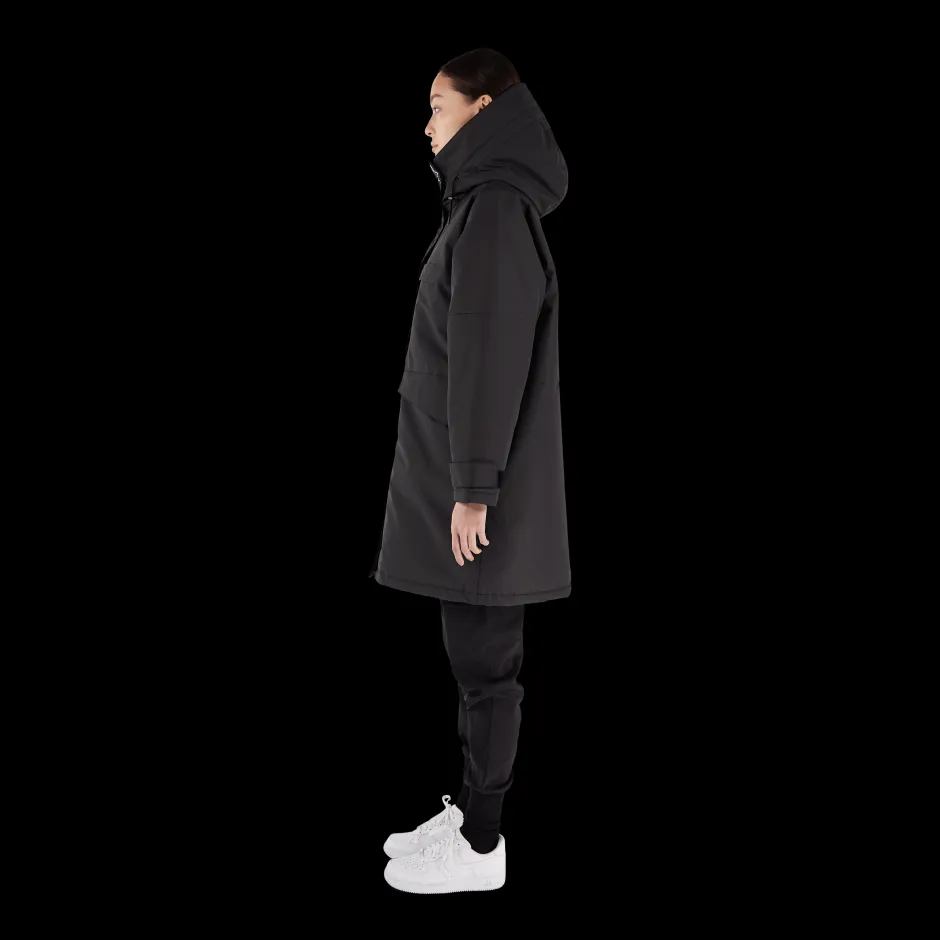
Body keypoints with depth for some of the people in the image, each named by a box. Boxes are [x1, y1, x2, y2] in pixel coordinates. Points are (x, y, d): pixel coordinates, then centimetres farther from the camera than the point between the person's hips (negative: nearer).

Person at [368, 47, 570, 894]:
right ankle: (472, 814, 26)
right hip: (463, 475, 9)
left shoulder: (495, 211, -15)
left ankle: (481, 847, 12)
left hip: (480, 484, -9)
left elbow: (490, 360, -20)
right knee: (474, 655, 14)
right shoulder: (487, 206, 15)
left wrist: (473, 489, -20)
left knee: (483, 660, 0)